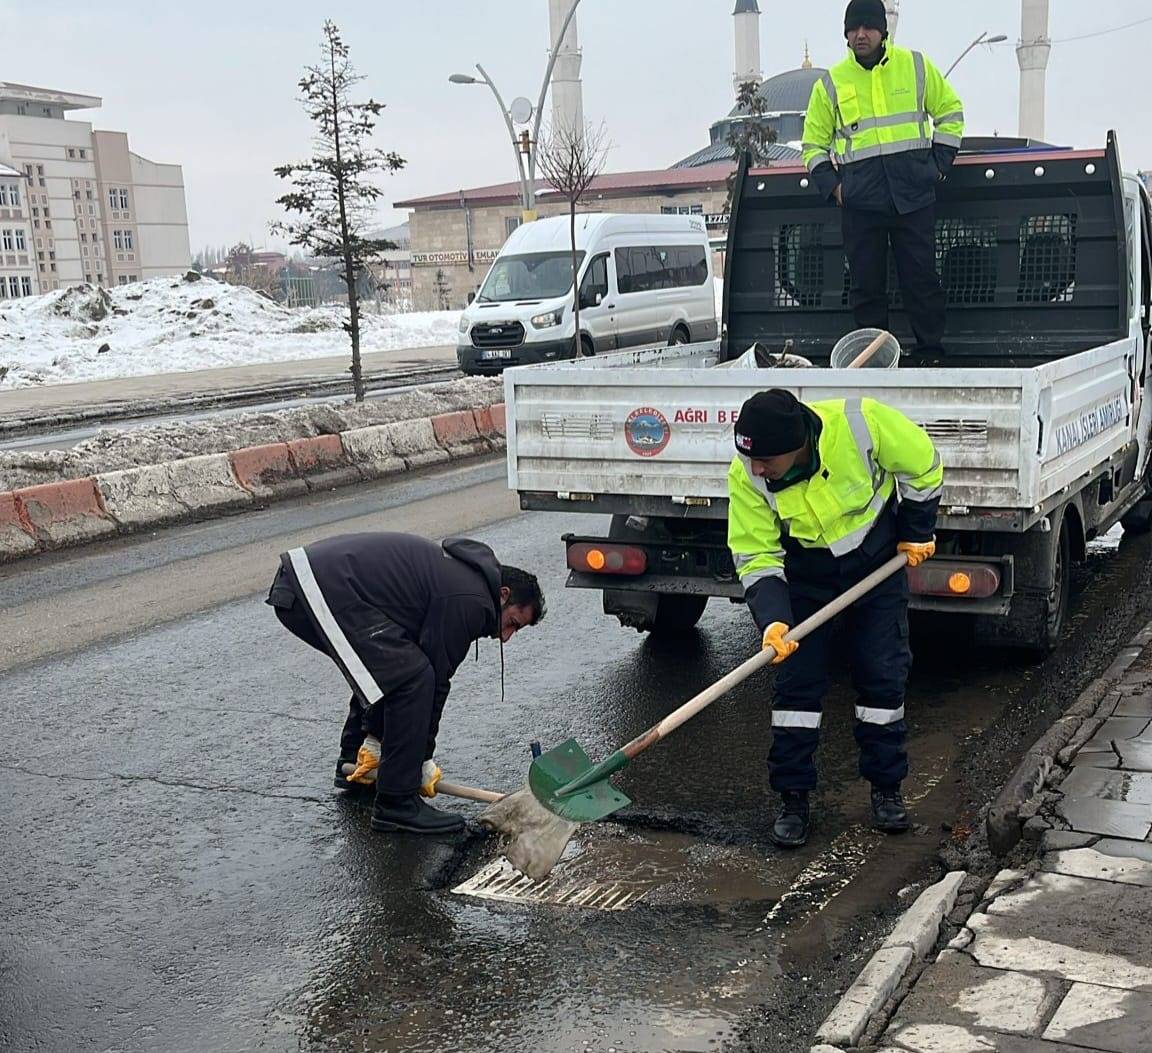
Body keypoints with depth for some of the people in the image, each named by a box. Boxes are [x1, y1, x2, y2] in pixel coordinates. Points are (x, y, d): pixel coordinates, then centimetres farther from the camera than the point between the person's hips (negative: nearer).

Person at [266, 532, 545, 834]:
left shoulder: (458, 573, 23)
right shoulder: (470, 602, -7)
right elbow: (437, 681, -5)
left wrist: (375, 739, 23)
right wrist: (423, 760, 7)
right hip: (325, 589, -11)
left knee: (385, 669, 26)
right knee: (413, 677, -11)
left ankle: (354, 764, 37)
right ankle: (396, 804, -4)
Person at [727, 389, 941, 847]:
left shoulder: (860, 422, -33)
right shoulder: (746, 476, -26)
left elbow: (922, 465, -13)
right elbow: (755, 557, -18)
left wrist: (917, 532, -4)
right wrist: (772, 619, -33)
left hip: (878, 563, -1)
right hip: (806, 573, 1)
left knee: (884, 676, 1)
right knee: (797, 680, -4)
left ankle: (887, 787, 18)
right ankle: (793, 798, 8)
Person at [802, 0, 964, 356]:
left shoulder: (916, 66, 8)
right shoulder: (831, 83, 8)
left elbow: (950, 112, 18)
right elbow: (814, 143, 16)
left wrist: (939, 162, 8)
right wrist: (831, 184, 3)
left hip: (914, 193, 0)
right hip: (860, 199, 1)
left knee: (922, 277, 1)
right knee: (866, 283, 3)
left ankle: (932, 351, 11)